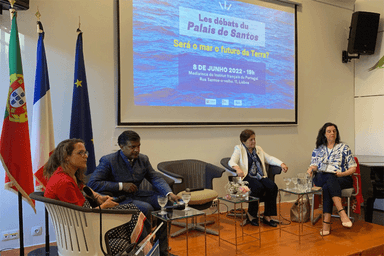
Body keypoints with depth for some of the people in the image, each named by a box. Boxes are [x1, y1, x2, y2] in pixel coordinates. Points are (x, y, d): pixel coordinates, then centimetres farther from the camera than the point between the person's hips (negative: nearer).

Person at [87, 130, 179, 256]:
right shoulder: (108, 161, -12)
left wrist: (170, 194, -18)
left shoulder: (143, 159, 5)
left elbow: (156, 178, 1)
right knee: (146, 208, -30)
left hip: (135, 194, 7)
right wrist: (121, 185, -21)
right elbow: (92, 184, -18)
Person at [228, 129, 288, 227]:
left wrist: (281, 164, 2)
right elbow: (231, 162, -9)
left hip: (260, 176, 5)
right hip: (247, 176, -5)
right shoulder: (239, 149, 5)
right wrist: (238, 168, -32)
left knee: (273, 187, -23)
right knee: (259, 188, -33)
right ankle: (251, 214, -11)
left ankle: (267, 216, -14)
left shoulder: (258, 149, 23)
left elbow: (270, 159, 20)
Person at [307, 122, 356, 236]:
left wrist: (342, 173, -12)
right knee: (330, 178, -37)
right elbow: (314, 165, 11)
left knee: (327, 187, -37)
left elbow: (353, 168, 9)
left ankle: (326, 222, -43)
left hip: (342, 179, -1)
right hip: (321, 178, 1)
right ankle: (342, 212, -47)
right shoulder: (318, 150, 21)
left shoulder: (344, 148, 15)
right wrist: (311, 169, -14)